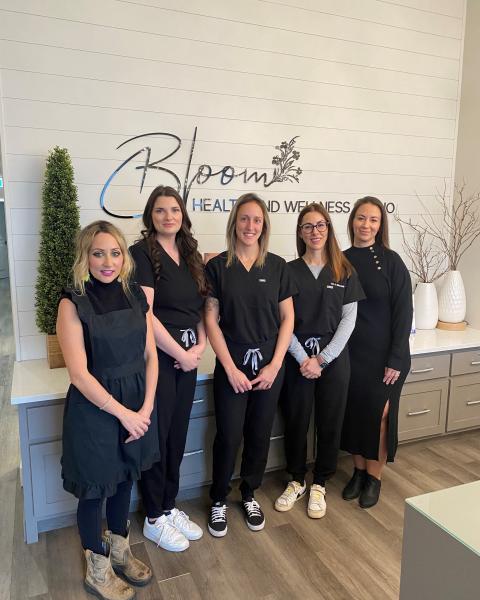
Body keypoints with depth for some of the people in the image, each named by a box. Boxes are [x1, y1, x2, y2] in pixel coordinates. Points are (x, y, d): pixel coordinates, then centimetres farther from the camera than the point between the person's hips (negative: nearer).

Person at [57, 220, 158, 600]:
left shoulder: (136, 295, 0)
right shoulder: (73, 303, -15)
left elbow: (150, 355, 2)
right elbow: (79, 374, -18)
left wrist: (146, 407, -6)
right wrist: (123, 413, -15)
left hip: (137, 405, 5)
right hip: (94, 408, -5)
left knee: (125, 478, 21)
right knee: (95, 487, 12)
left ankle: (120, 550, 45)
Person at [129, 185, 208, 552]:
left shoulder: (191, 255, 11)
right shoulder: (142, 253, -9)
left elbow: (202, 309, 12)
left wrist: (201, 346, -4)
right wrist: (181, 353, -13)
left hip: (187, 357, 7)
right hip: (157, 356, -6)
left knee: (178, 435, 15)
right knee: (156, 436, 6)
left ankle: (169, 507, 33)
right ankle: (154, 518, 25)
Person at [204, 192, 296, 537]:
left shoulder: (277, 266, 2)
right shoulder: (218, 266, -3)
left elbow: (287, 318, 3)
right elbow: (211, 319, -4)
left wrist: (275, 365, -5)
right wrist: (231, 369, -9)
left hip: (269, 365, 2)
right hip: (232, 366, -2)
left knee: (259, 434, 13)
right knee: (228, 436, 4)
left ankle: (249, 495, 36)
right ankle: (219, 500, 28)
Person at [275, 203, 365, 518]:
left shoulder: (345, 271, 2)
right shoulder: (289, 271, 0)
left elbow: (349, 319, -1)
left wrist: (323, 358, -9)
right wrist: (304, 358, -12)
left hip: (334, 356, 1)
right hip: (297, 357, 0)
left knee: (330, 422, 9)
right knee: (296, 420, 9)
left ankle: (319, 484, 28)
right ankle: (297, 481, 30)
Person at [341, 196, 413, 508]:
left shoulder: (391, 261, -8)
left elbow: (403, 311, -9)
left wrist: (396, 359, -12)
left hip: (384, 354, -3)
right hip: (350, 352, 3)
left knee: (379, 413, 6)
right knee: (354, 410, 12)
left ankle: (374, 476, 25)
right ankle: (359, 470, 31)